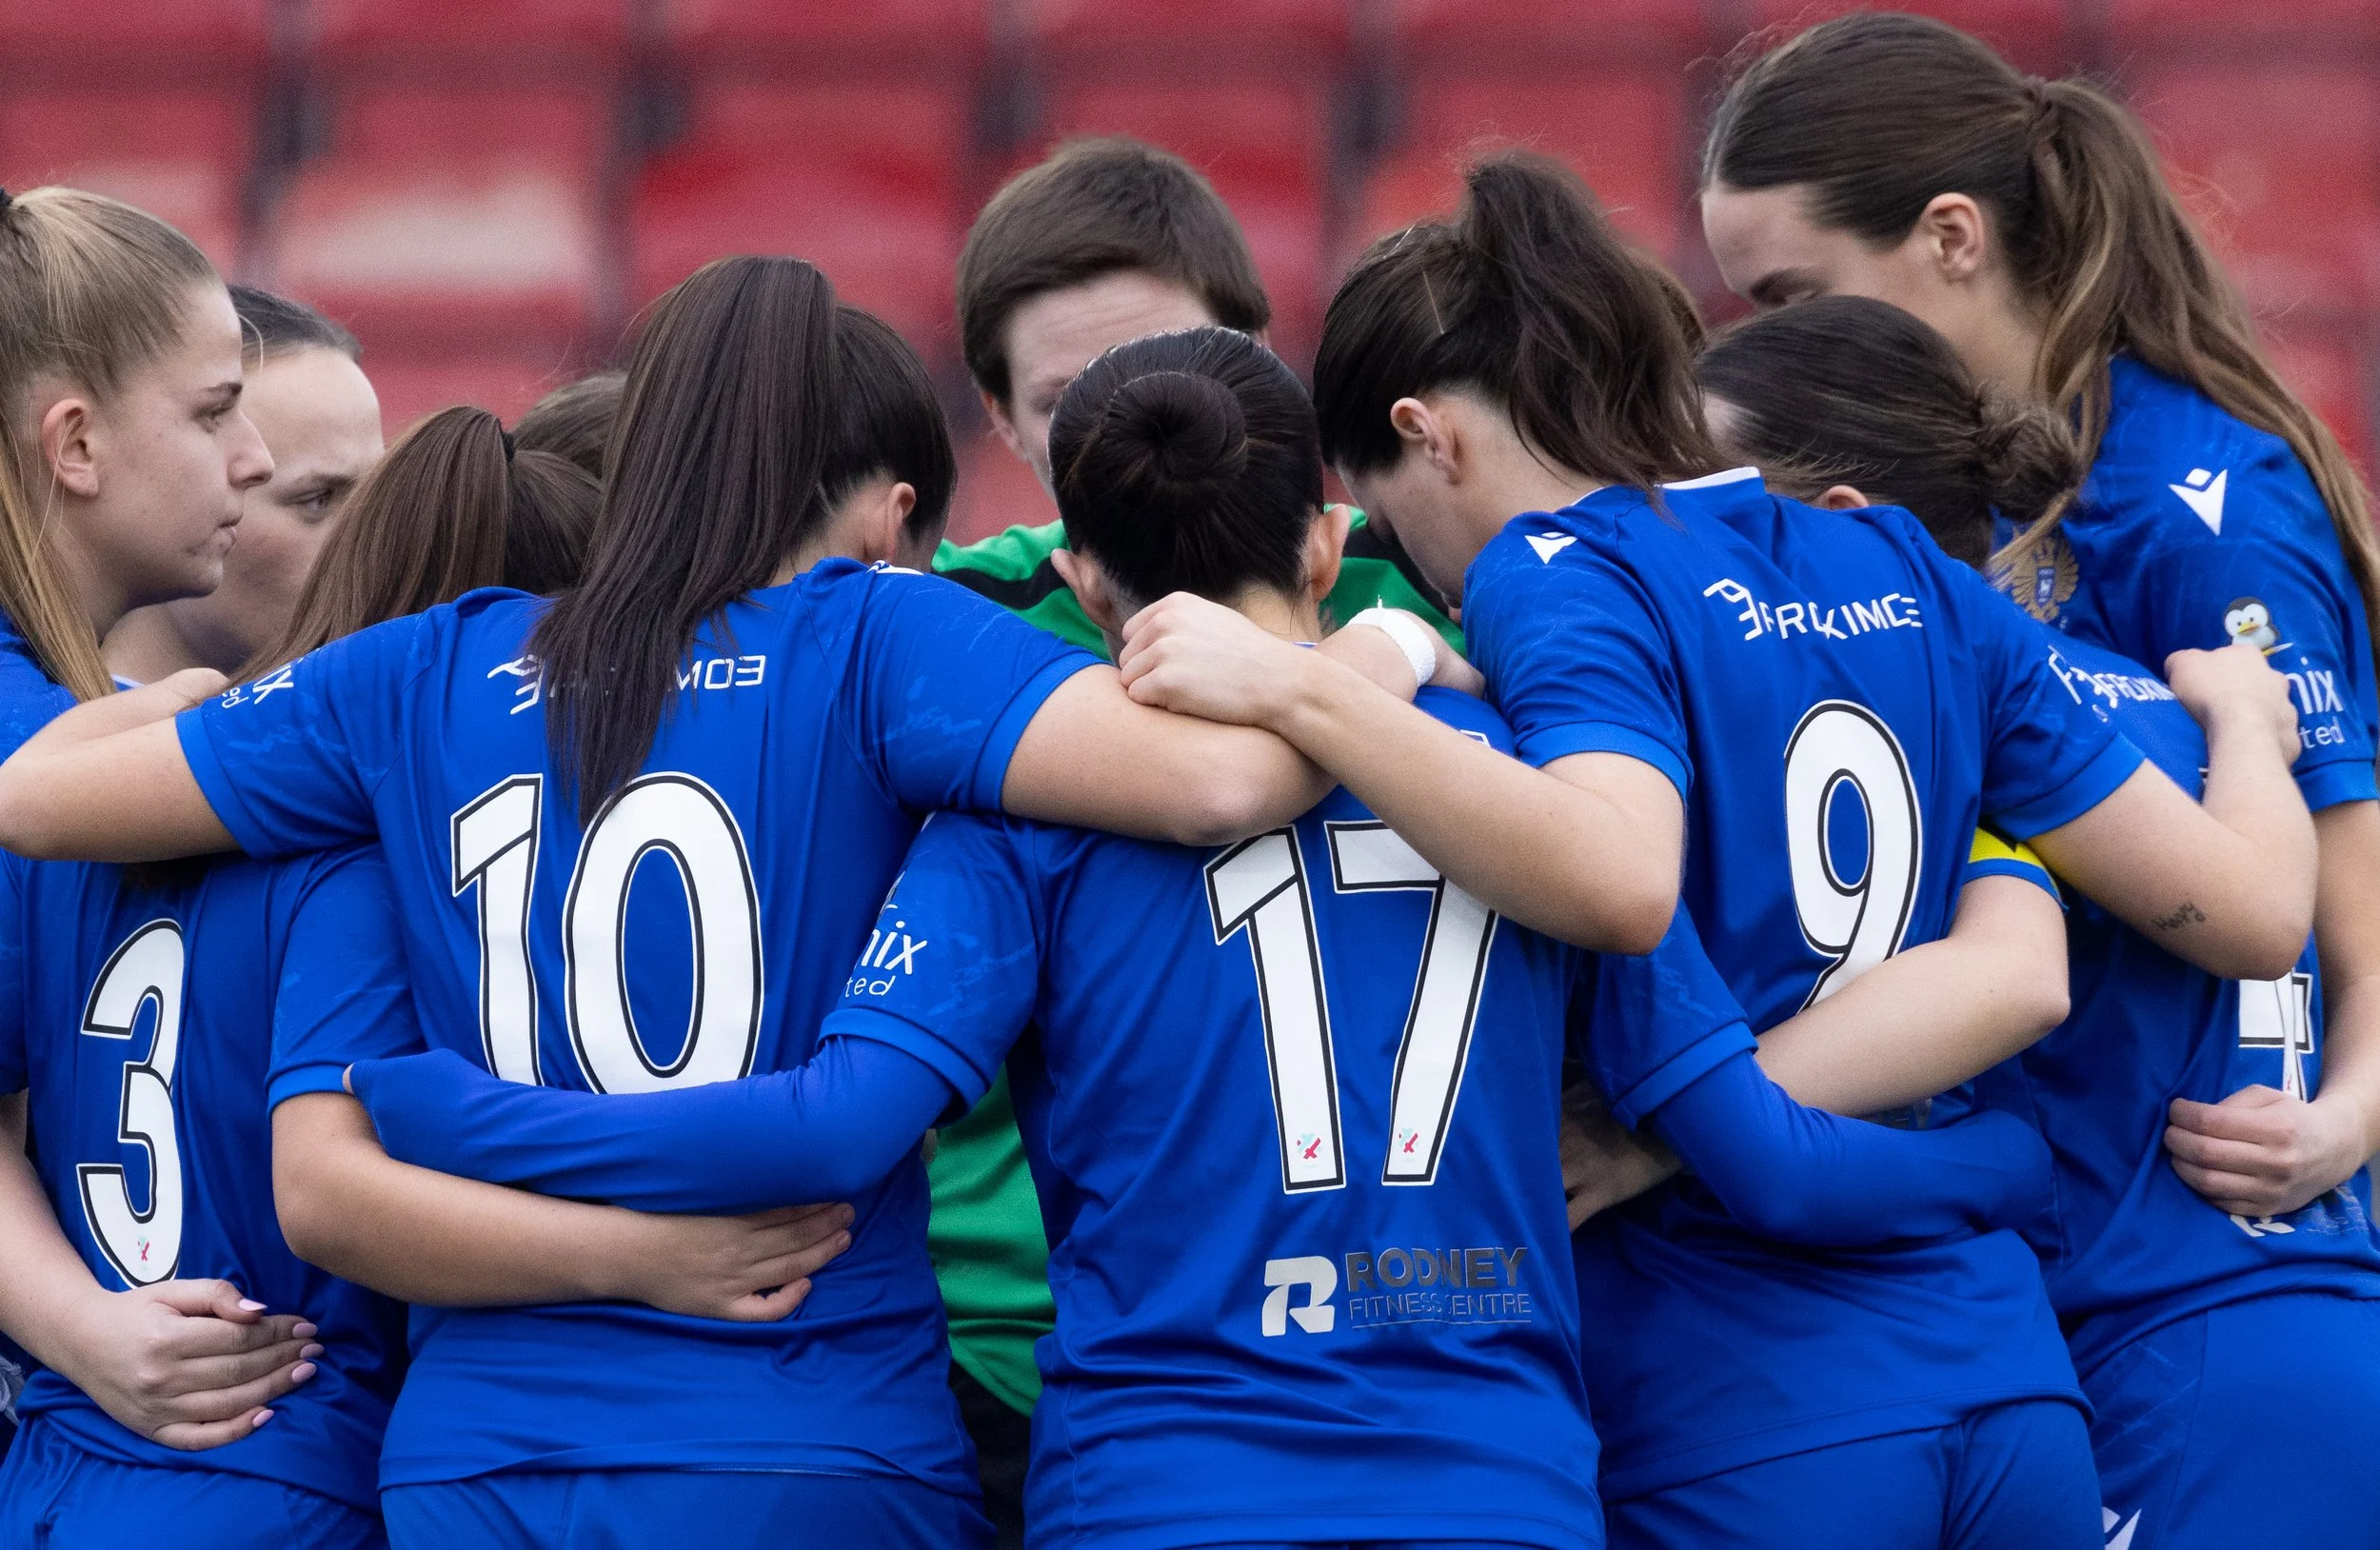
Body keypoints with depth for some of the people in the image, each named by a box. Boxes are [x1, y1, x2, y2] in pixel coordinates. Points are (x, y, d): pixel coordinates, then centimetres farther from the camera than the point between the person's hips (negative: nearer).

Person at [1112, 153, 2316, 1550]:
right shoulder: (1916, 579, 12)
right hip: (2007, 1394, 6)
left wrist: (1298, 691, -25)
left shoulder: (1560, 575, -6)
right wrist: (2243, 716, 31)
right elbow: (2255, 912, 11)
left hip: (1740, 1424, -6)